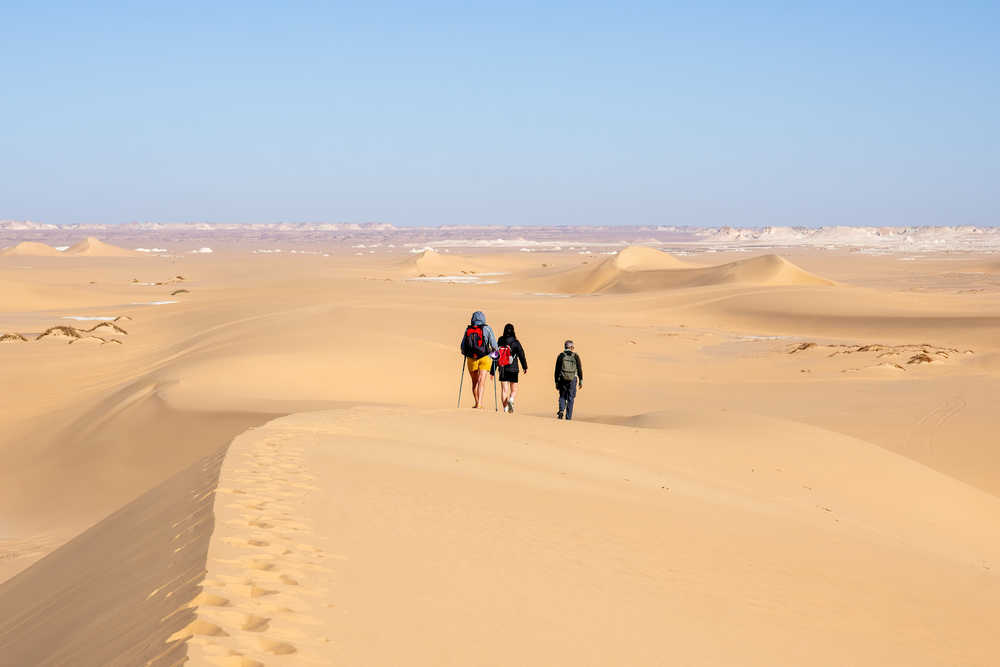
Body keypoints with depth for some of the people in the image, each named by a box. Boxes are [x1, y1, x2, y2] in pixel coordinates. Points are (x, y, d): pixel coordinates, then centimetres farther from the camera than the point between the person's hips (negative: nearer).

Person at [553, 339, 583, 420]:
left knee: (562, 397, 14)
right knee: (570, 398, 8)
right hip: (572, 380, 0)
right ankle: (568, 417, 6)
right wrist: (581, 381, 5)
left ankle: (561, 410, -10)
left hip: (562, 379, 0)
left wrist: (556, 382, 8)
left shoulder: (561, 356, 1)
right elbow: (579, 369, -1)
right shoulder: (575, 356, -1)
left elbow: (557, 370, 2)